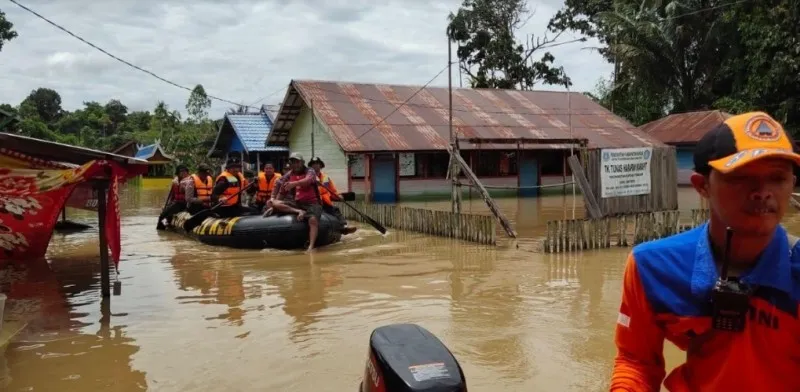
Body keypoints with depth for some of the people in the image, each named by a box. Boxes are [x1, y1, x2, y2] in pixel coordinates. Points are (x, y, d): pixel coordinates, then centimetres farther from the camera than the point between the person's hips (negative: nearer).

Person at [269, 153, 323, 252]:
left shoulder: (310, 171, -4)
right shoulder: (289, 175, 11)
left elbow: (308, 180, -29)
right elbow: (281, 192, 17)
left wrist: (295, 183, -47)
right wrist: (274, 202, 8)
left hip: (312, 203, -5)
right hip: (296, 203, 5)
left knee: (313, 220, -35)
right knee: (275, 203, -15)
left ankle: (311, 246, -44)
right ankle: (299, 211, -26)